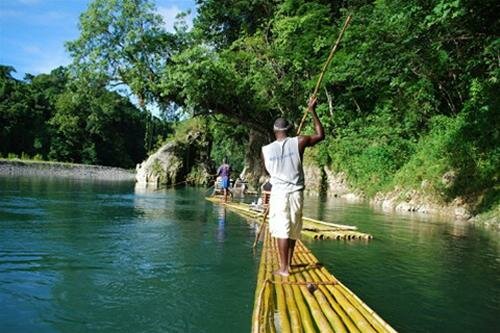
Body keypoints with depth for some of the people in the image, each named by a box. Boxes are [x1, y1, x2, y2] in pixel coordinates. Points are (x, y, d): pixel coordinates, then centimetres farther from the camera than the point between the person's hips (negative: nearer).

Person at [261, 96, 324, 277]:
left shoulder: (266, 150, -2)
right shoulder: (298, 142, -4)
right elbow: (321, 135, 10)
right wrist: (312, 111, 12)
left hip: (278, 192, -1)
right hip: (296, 192, 1)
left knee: (282, 230, 0)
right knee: (293, 230, 13)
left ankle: (284, 268, 1)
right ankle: (288, 263, 27)